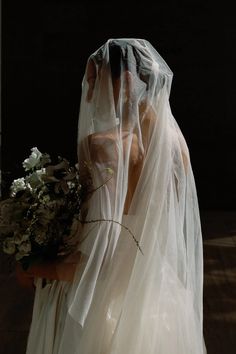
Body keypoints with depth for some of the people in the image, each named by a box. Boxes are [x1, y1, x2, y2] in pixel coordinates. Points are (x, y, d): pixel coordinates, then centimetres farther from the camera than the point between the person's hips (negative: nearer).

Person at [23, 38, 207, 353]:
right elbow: (171, 226, 8)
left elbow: (102, 253, -25)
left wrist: (39, 269, -11)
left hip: (112, 302, -6)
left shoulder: (101, 144, -23)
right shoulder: (173, 139, -1)